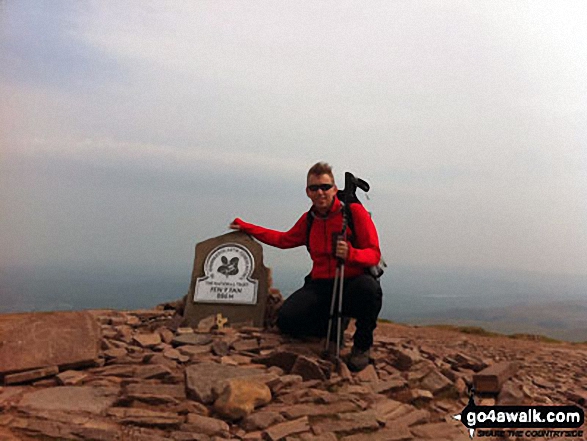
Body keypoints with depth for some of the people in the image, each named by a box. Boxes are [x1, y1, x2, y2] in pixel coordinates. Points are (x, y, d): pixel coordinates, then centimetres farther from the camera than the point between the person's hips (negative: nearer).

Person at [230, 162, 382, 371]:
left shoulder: (354, 212, -5)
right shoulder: (308, 219, 11)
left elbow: (374, 254, -8)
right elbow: (285, 239, 28)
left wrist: (350, 253, -31)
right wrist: (245, 227, 27)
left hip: (352, 284, -4)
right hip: (320, 285, 4)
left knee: (368, 287, -39)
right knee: (286, 320, -20)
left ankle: (362, 345, -8)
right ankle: (333, 328, 13)